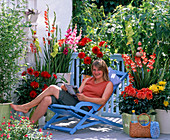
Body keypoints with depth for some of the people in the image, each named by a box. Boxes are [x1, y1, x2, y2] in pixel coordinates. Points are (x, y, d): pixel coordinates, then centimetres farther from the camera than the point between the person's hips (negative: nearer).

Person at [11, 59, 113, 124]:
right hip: (74, 101, 6)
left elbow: (103, 101, -6)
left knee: (53, 88, -17)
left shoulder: (108, 84, 9)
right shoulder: (88, 80, 28)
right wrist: (67, 90, -2)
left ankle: (27, 107, -7)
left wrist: (85, 98, -18)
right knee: (47, 99, -20)